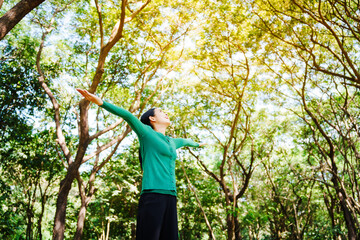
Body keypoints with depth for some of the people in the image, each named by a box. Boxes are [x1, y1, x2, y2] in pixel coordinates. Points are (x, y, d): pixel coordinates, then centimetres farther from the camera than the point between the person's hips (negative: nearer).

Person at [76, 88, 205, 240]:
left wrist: (197, 144, 69)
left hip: (170, 197, 7)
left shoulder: (172, 142, 27)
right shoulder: (147, 133, 7)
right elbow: (127, 115, -5)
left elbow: (184, 141, 48)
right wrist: (100, 102, -14)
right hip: (152, 195, -7)